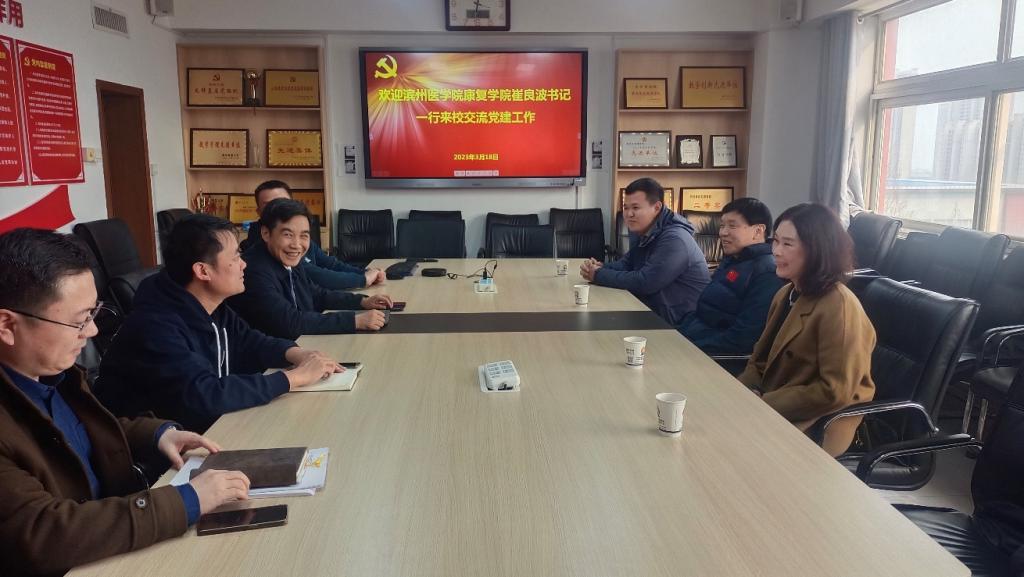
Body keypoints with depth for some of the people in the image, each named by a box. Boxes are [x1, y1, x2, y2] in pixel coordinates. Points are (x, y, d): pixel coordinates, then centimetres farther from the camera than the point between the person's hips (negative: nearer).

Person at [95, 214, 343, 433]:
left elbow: (249, 342, 14)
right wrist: (296, 377, -31)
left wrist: (295, 353, -8)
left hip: (206, 429, 8)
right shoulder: (155, 327, -27)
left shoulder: (212, 308, 0)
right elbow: (203, 396, -37)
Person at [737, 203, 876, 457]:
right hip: (774, 405, 8)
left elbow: (834, 392, -21)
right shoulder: (785, 294, 9)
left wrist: (763, 405, -19)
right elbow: (761, 359, 13)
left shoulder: (838, 307, -20)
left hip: (820, 423, -8)